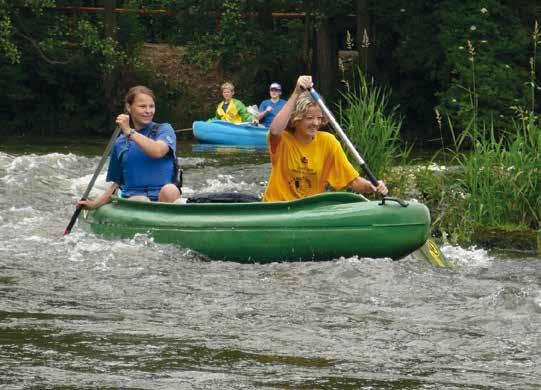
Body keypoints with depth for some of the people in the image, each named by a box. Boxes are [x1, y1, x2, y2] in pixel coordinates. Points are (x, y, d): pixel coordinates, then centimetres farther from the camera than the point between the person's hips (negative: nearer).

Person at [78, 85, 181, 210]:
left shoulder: (164, 130, 10)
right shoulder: (120, 143, 19)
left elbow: (158, 151, -14)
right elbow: (116, 184, 24)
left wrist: (129, 132, -8)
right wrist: (94, 204, 10)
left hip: (162, 197, -1)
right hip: (132, 199, 1)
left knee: (170, 190, -37)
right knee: (141, 200, -36)